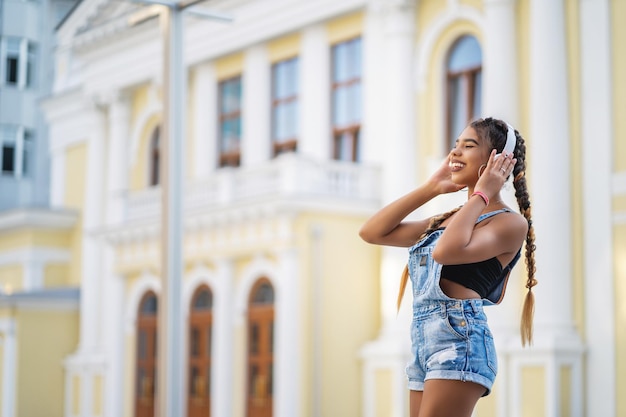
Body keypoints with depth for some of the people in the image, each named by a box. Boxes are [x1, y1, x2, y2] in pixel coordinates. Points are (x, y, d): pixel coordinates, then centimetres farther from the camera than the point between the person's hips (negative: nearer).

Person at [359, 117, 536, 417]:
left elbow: (447, 251, -20)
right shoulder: (445, 221, 21)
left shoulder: (511, 222, -2)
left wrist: (481, 195, -6)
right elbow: (371, 232, 18)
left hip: (459, 340, -8)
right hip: (423, 344, 8)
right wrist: (431, 188, 17)